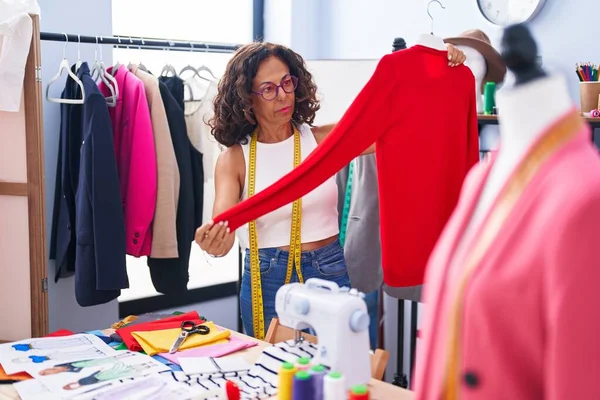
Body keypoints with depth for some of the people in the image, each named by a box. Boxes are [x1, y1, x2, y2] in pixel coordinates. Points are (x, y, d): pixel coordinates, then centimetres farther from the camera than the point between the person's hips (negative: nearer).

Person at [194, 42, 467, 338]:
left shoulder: (324, 138, -1)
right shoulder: (234, 159, -5)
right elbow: (222, 225, -18)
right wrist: (214, 241, -42)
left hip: (329, 274, 1)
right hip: (267, 281, -1)